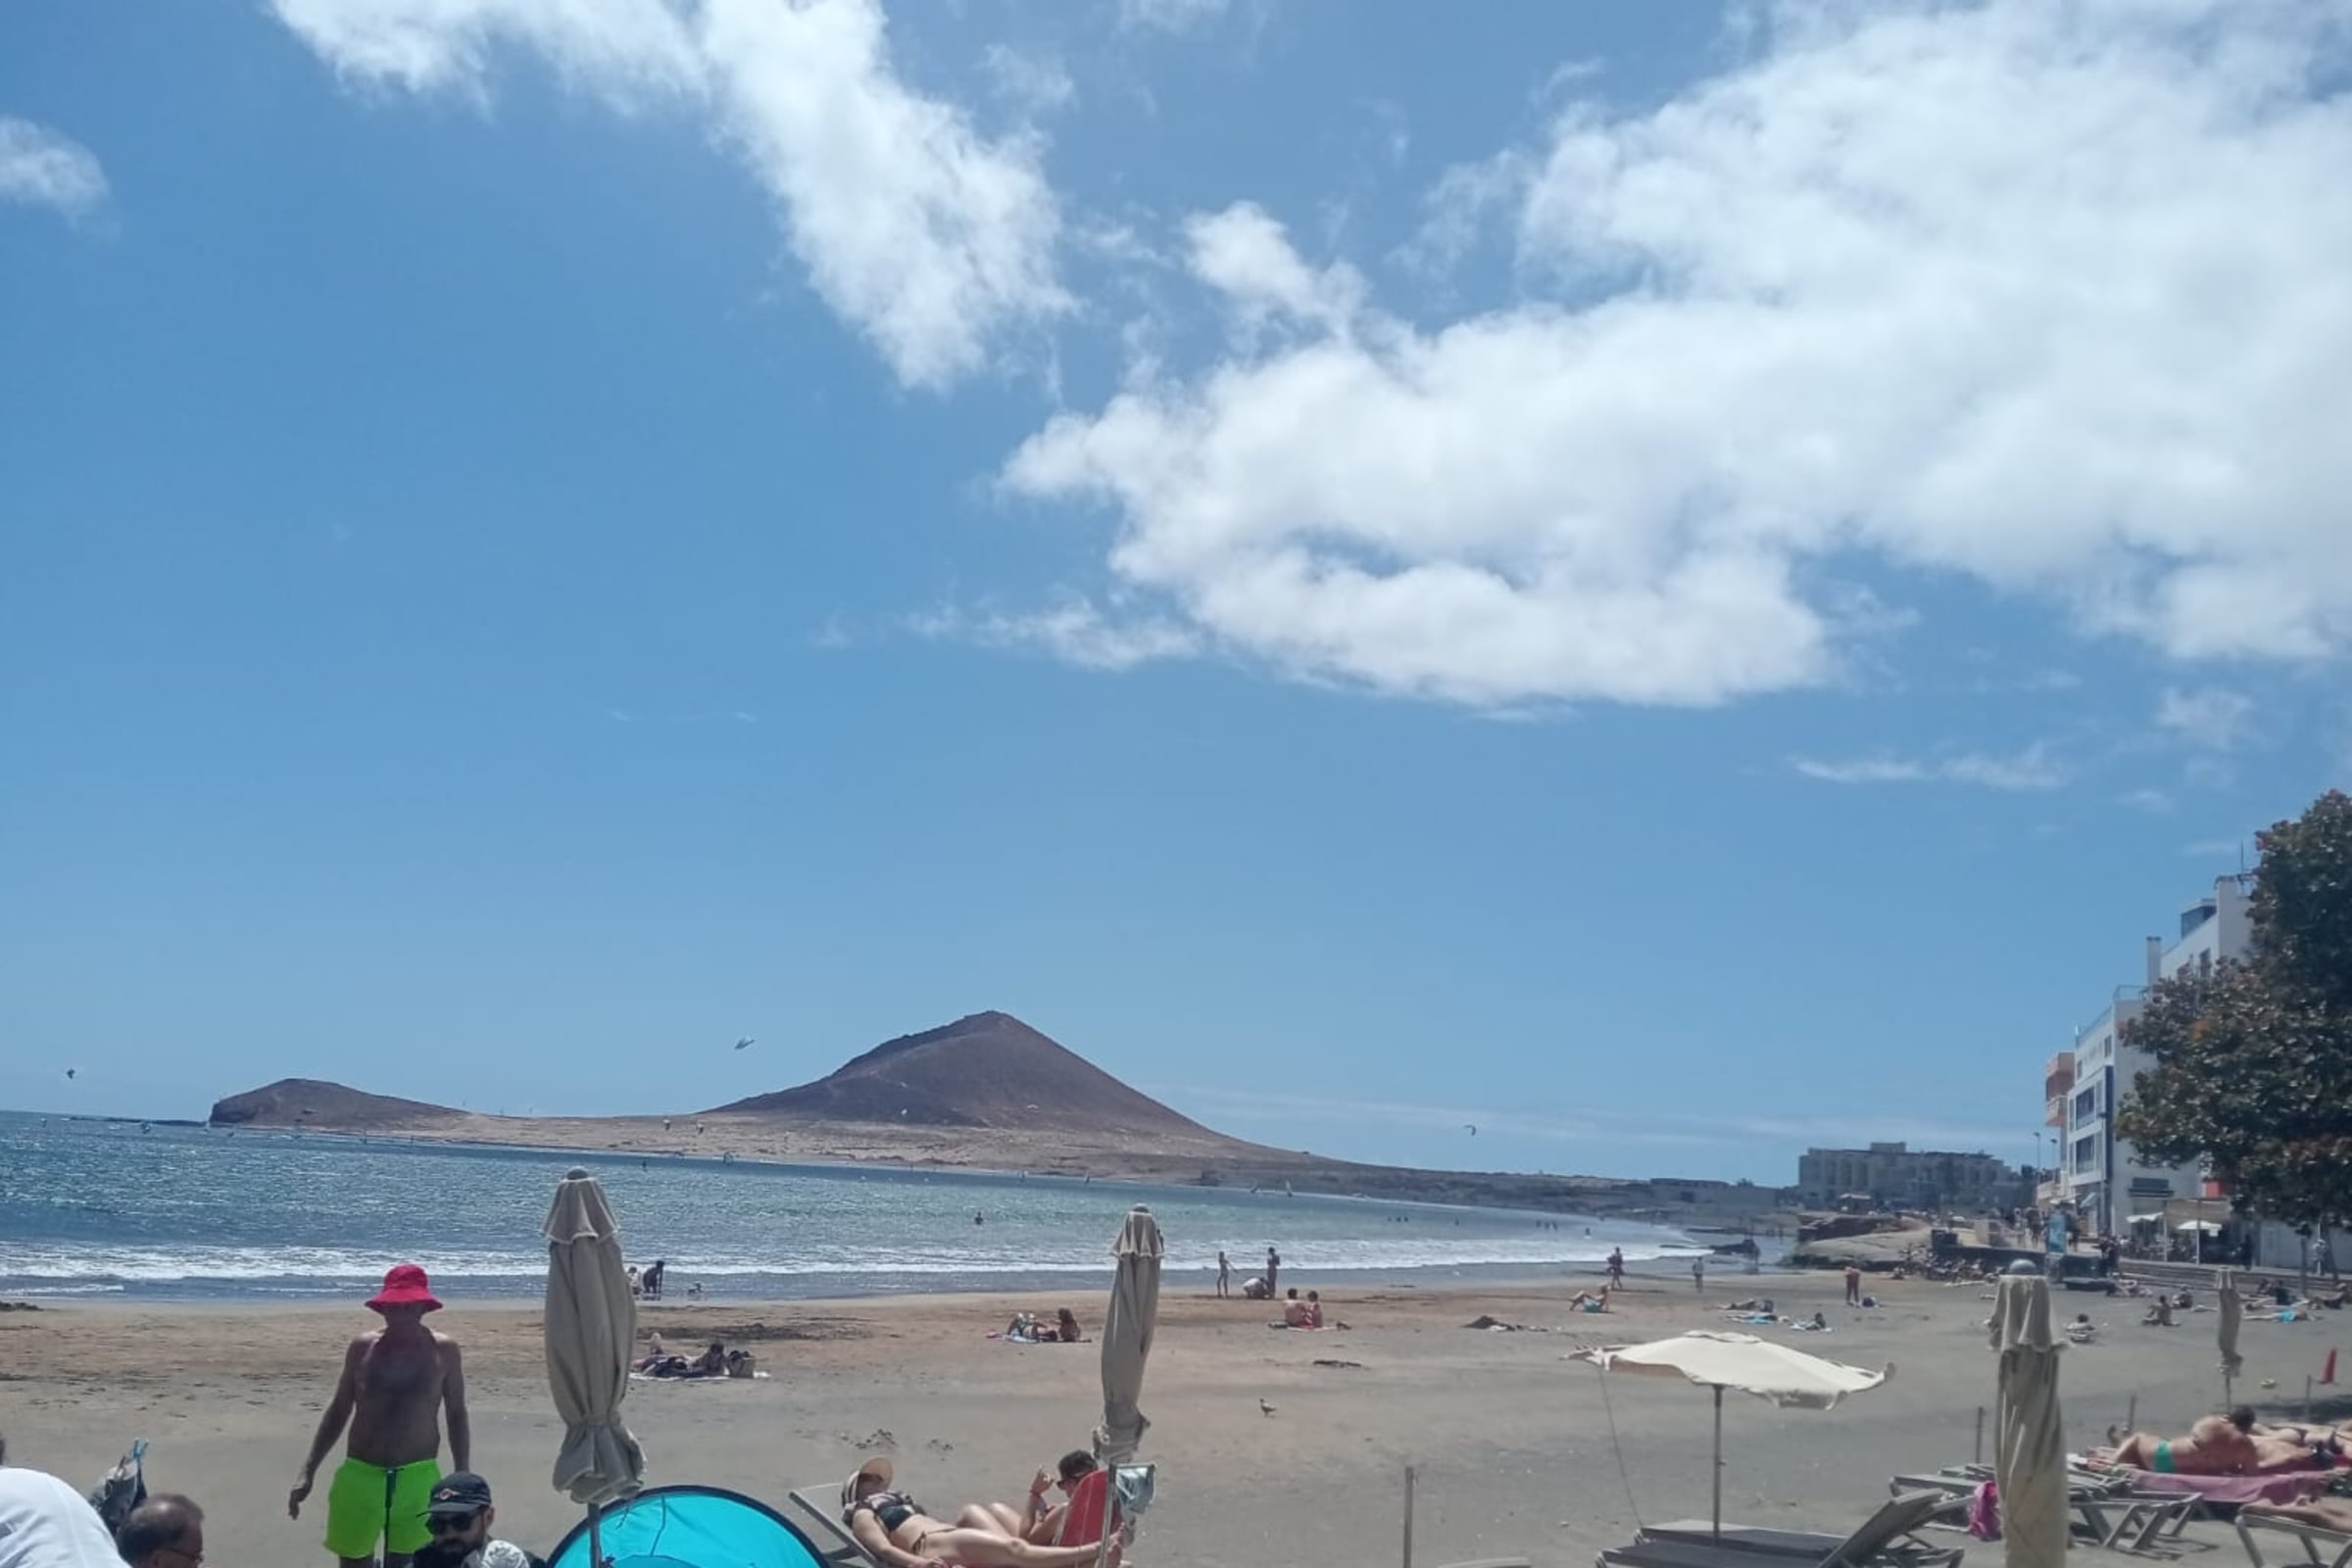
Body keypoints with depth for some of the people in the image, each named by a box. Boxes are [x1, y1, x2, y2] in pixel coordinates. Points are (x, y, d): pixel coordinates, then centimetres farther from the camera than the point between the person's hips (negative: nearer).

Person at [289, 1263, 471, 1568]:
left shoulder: (443, 1350, -2)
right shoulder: (362, 1347, 2)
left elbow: (457, 1416, 5)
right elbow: (338, 1410, 12)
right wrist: (307, 1471, 8)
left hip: (416, 1481, -2)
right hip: (359, 1476, 2)